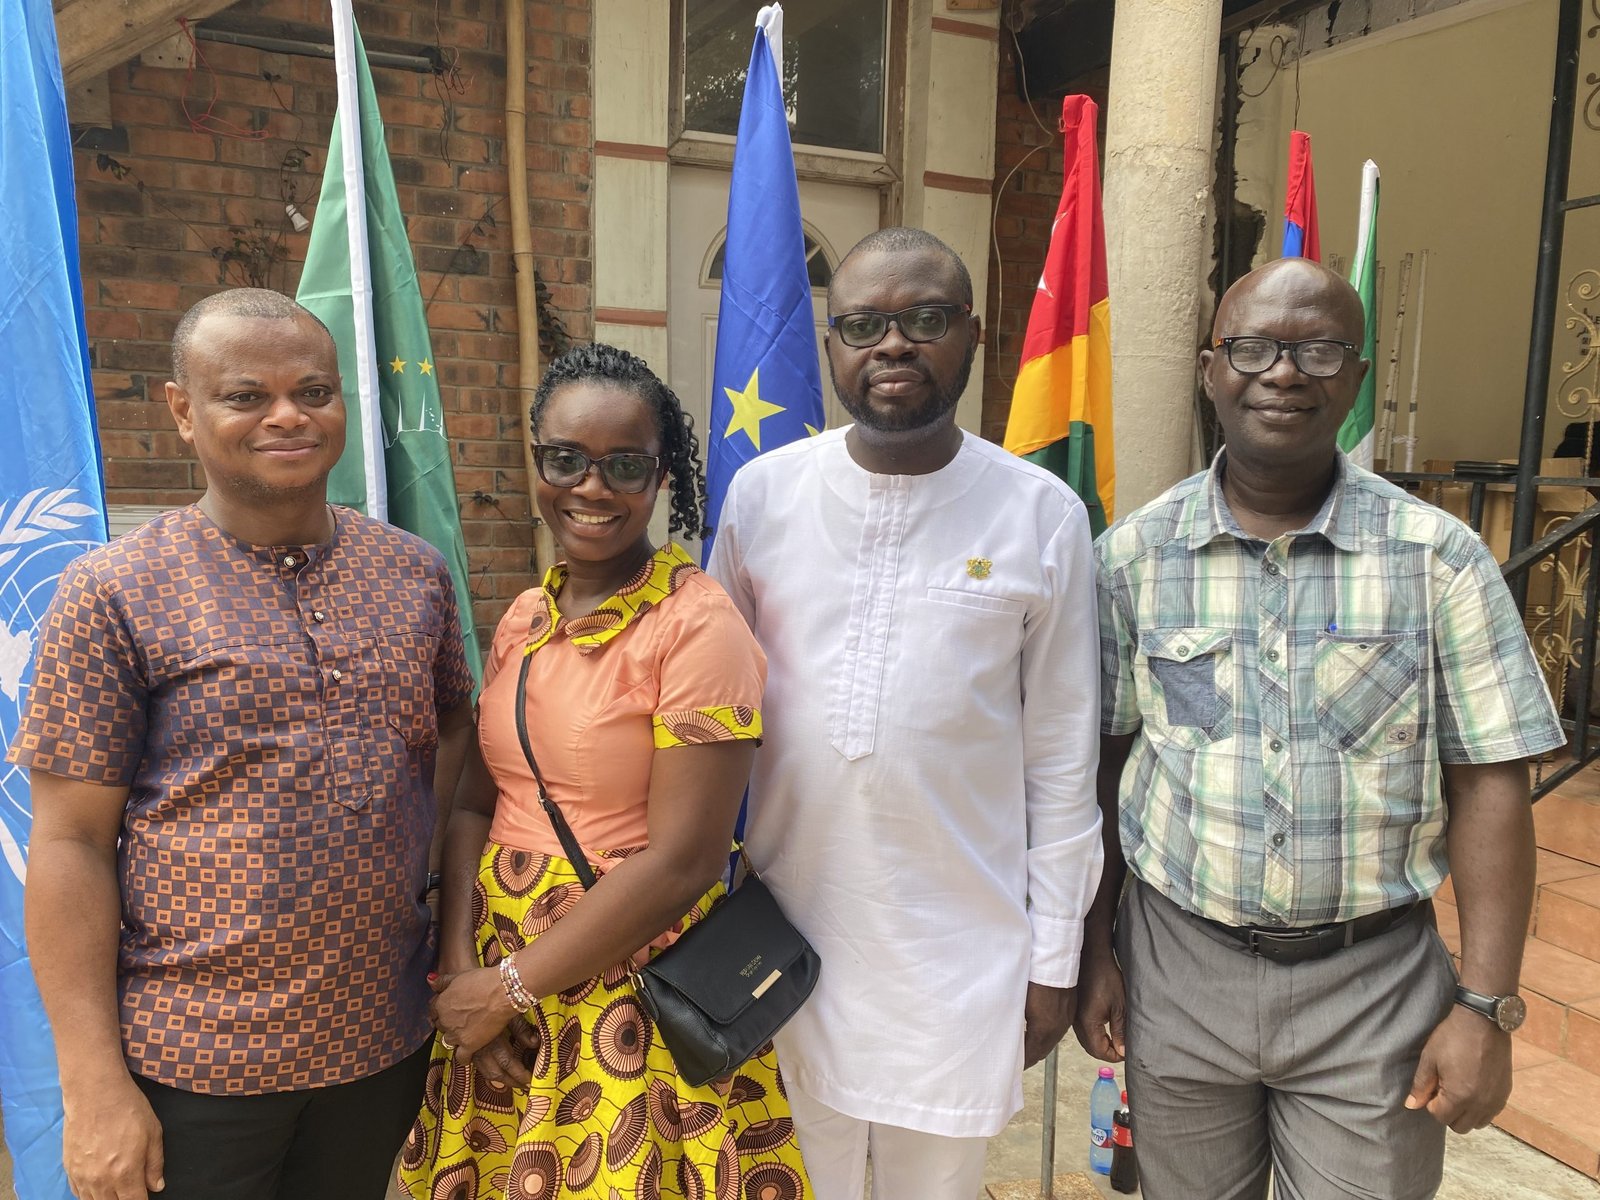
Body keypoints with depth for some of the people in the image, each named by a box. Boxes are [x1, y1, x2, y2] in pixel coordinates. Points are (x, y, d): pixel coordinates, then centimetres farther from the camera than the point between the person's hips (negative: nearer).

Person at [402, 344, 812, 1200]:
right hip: (494, 975, 6)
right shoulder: (526, 618, 4)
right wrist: (460, 969, -7)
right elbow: (475, 805, 5)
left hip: (635, 992, -6)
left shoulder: (697, 624, -17)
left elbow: (682, 859, -20)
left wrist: (509, 989, -13)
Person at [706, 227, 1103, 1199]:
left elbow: (1063, 756, -2)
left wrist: (1055, 955, 1)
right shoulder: (763, 492, -3)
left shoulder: (1043, 516, -6)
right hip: (787, 931, 2)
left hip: (964, 946, -1)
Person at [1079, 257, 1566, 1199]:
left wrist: (1487, 1007, -8)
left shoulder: (1440, 557, -6)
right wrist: (1095, 950, 2)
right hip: (1178, 970, 1)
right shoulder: (1133, 555, -4)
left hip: (1374, 980, -1)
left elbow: (1489, 785, -5)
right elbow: (1100, 763, 1)